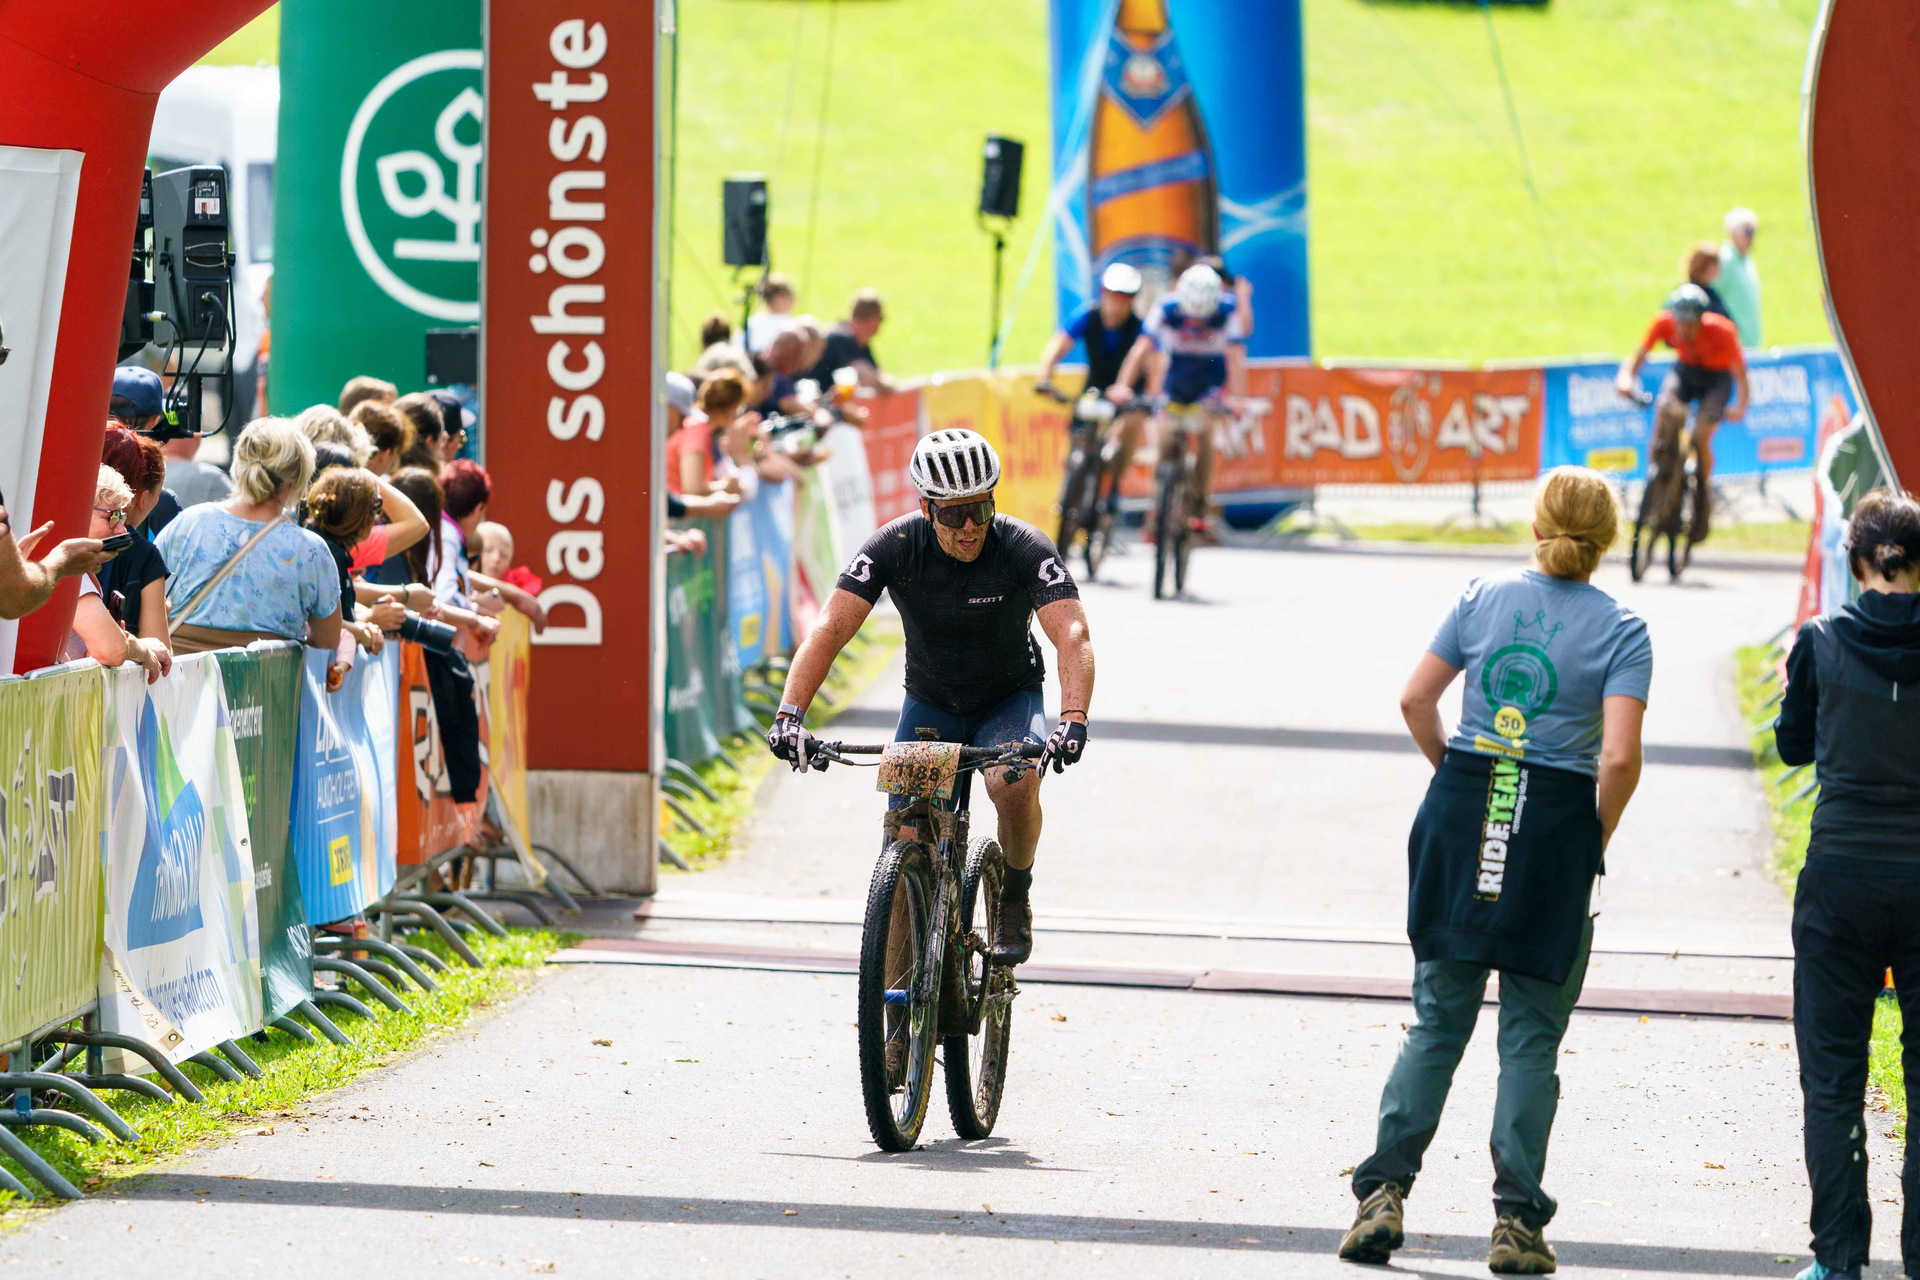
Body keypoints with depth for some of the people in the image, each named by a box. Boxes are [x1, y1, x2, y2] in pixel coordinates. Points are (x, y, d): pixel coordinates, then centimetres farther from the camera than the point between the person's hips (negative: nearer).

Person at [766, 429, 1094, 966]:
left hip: (1009, 700, -2)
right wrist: (790, 712, -41)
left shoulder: (1024, 548, -25)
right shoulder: (895, 547, -21)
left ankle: (1016, 899, -3)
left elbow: (1072, 635, -35)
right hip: (929, 703, 2)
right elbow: (831, 628, -27)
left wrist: (1073, 719, -53)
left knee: (1014, 783, -32)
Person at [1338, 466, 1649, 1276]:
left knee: (1437, 1021, 11)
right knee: (1531, 1038, 6)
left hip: (1463, 813, 3)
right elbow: (1620, 757, -15)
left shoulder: (1482, 599, 4)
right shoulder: (1620, 631, -5)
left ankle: (1383, 1193, 0)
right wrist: (1599, 837, 1)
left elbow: (1416, 700, 3)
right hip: (1556, 827, -3)